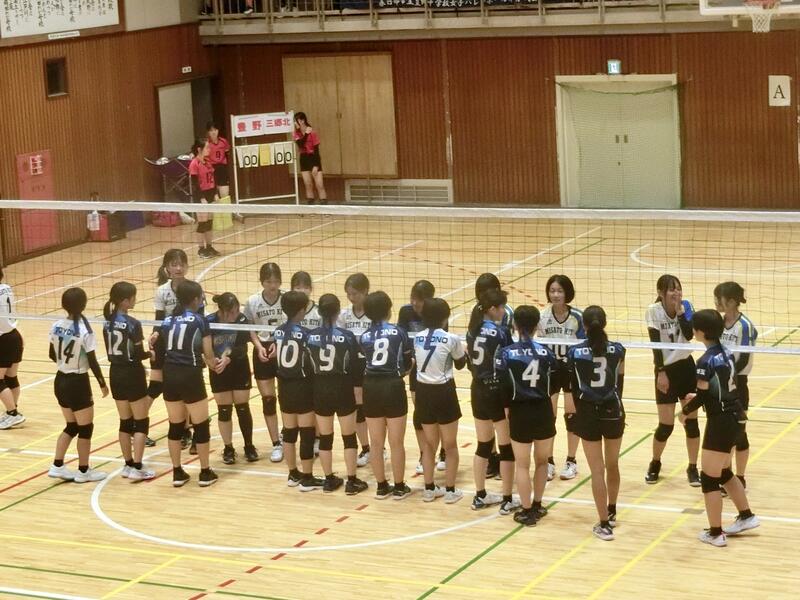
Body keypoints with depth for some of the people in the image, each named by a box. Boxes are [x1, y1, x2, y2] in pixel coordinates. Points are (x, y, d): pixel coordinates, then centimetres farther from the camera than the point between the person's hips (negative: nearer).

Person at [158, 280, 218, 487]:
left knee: (175, 425, 13)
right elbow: (208, 354, -3)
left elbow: (164, 349, 6)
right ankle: (205, 473, 14)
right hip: (190, 376, -5)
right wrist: (212, 363, 21)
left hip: (170, 376, 5)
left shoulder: (167, 321, 9)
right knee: (200, 425, 7)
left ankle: (177, 473, 17)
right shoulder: (199, 320, -4)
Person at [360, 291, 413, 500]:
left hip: (371, 388, 3)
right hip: (393, 387, -3)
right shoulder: (398, 332, -4)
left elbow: (366, 358, 2)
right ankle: (399, 487, 12)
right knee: (396, 442, 5)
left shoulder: (364, 337, 1)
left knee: (376, 443, 11)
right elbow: (408, 362, 3)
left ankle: (382, 486, 18)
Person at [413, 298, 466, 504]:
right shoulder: (451, 339, -13)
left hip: (423, 392, 4)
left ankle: (429, 489, 20)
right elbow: (460, 364, 3)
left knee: (430, 444, 17)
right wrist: (463, 351, 22)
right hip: (443, 392, -4)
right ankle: (450, 490, 12)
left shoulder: (417, 338, -1)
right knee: (450, 445, 9)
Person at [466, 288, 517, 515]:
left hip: (478, 390, 7)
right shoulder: (500, 332, -18)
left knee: (483, 445, 17)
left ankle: (480, 496, 24)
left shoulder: (472, 329, 3)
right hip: (498, 392, -7)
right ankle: (507, 500, 8)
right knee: (507, 447, 4)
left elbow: (470, 360, 9)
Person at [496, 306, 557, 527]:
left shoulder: (506, 353, -11)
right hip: (543, 411, 2)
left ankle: (527, 511, 14)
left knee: (522, 465, 10)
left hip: (520, 413, -2)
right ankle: (537, 506, 29)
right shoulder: (546, 352, -6)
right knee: (542, 461, 20)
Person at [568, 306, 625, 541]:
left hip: (588, 413, -2)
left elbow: (573, 386, -1)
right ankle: (611, 513, 37)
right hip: (613, 411, 2)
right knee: (612, 465, 21)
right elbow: (620, 382, 6)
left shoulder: (575, 352, -10)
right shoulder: (617, 350, -6)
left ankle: (604, 524, 1)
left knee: (597, 470, 2)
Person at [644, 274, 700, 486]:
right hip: (666, 369, -3)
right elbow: (655, 344, -14)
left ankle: (692, 468, 12)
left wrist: (680, 311, -21)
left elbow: (689, 335, -16)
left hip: (686, 366, 3)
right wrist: (661, 372, -17)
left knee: (691, 419, 0)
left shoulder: (686, 306, -5)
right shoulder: (654, 311, -13)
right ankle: (655, 464, 24)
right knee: (666, 425, -1)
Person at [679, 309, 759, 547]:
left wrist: (686, 411, 0)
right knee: (723, 472, 26)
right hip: (734, 417, 9)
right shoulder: (727, 353, 5)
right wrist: (698, 397, 17)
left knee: (709, 478, 4)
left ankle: (715, 533, 11)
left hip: (720, 422, -9)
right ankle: (746, 516, 35)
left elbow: (702, 397, -18)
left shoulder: (706, 361, -20)